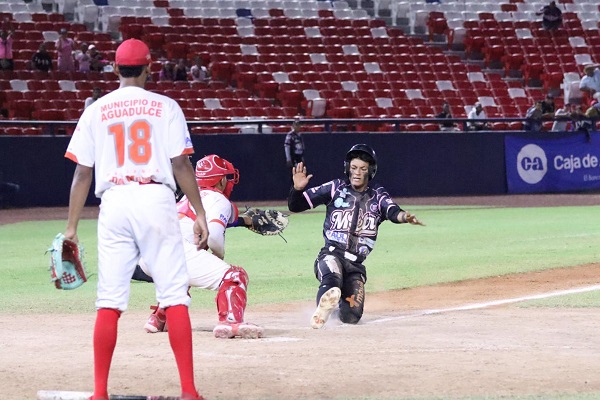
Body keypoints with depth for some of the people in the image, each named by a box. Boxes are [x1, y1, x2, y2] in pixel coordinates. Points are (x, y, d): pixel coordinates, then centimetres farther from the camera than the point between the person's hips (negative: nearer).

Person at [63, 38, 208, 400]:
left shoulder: (96, 111, 9)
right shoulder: (165, 107, 4)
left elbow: (82, 173, 6)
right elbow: (181, 165, -2)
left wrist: (72, 226, 9)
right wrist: (200, 214, 2)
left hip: (114, 202, 2)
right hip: (156, 198, -2)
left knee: (109, 301, 4)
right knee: (175, 296, -1)